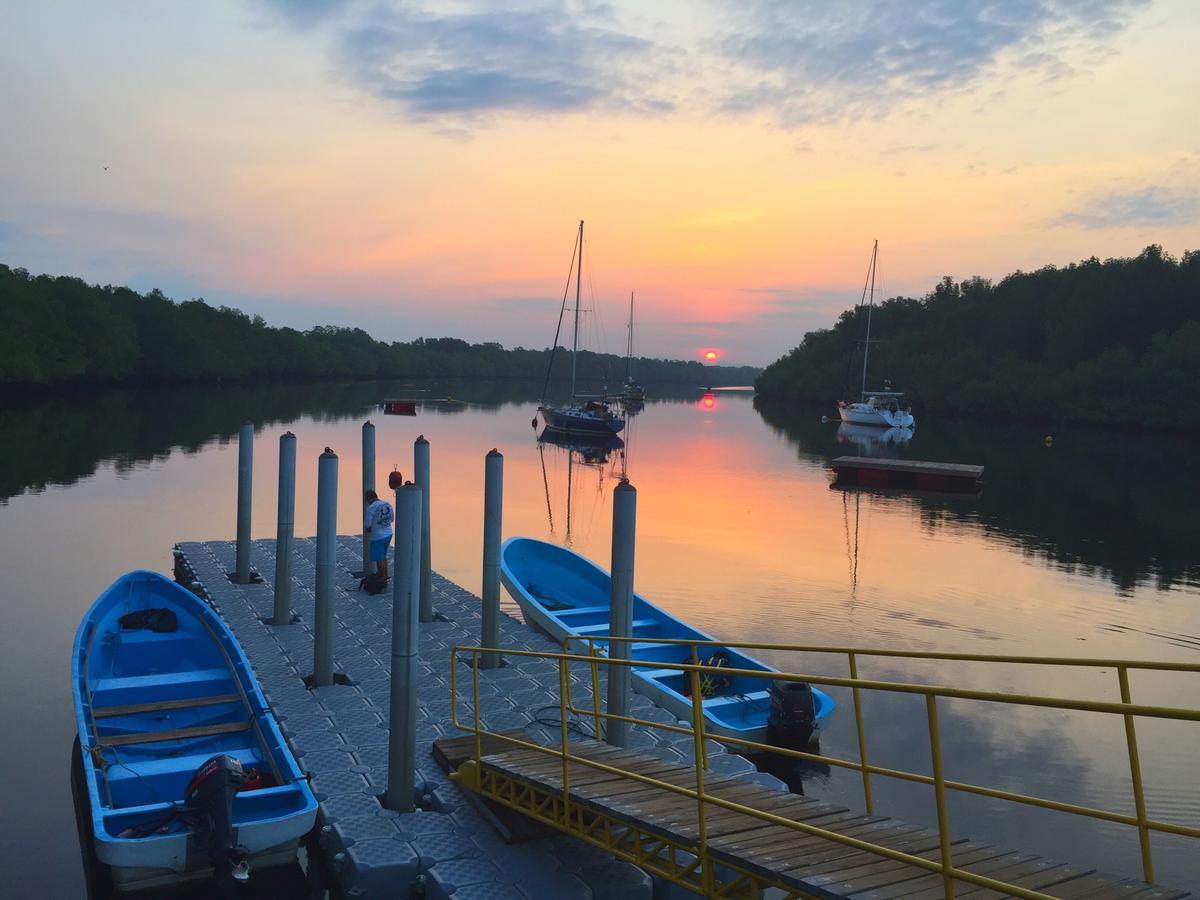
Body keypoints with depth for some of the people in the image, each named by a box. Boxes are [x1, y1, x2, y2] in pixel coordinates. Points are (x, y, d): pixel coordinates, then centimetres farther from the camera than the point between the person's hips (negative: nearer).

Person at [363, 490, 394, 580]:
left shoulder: (371, 508, -18)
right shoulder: (388, 504, 2)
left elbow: (367, 525, -14)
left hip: (378, 537, -7)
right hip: (388, 534, 7)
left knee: (379, 559, 6)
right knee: (383, 556, 25)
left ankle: (383, 579, 12)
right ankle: (385, 575, 35)